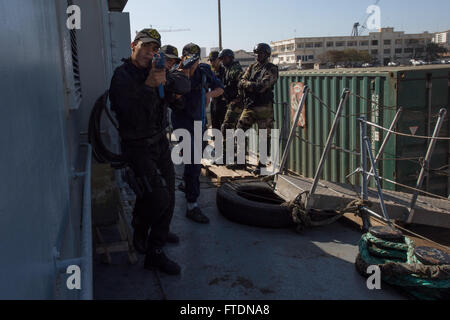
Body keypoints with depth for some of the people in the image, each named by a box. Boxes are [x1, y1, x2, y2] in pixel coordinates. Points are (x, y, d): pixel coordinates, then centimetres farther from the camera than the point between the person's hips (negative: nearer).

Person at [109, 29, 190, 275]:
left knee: (168, 196, 11)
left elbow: (185, 85, -3)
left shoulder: (154, 70, 6)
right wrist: (149, 85, -34)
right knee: (158, 196, -15)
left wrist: (167, 80, -23)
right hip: (137, 147, -7)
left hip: (160, 142, 7)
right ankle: (139, 230, 15)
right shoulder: (122, 76, -15)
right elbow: (132, 115, -28)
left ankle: (155, 253, 27)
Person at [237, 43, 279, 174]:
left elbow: (262, 86, -16)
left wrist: (248, 85, -5)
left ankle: (261, 164, 9)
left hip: (264, 108, -6)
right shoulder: (251, 67, 15)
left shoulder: (272, 69, -4)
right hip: (249, 106, 6)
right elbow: (241, 83, 6)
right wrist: (254, 85, -11)